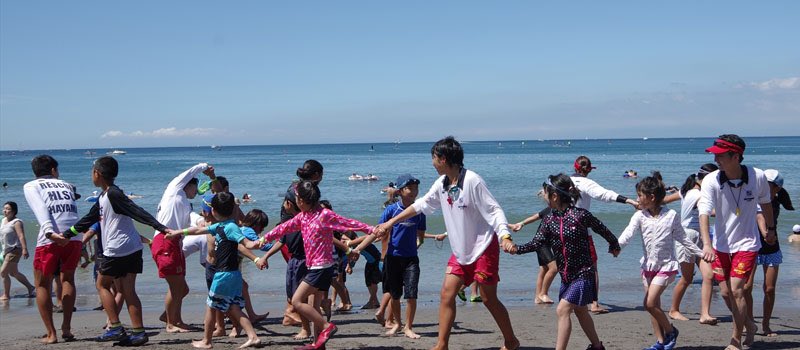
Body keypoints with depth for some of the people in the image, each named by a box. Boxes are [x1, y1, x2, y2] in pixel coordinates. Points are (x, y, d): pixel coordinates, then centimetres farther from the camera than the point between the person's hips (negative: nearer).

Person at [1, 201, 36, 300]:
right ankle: (30, 287, 31)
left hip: (15, 250, -9)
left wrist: (24, 249, -35)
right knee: (14, 273, 18)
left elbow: (21, 236, -25)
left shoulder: (16, 222, -14)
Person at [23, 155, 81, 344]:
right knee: (67, 279, 23)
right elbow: (73, 210, 14)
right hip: (74, 238, 3)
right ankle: (67, 328, 16)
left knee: (42, 286, 13)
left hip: (50, 239, -3)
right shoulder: (66, 185, 25)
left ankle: (51, 334, 10)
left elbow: (40, 210, -6)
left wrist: (51, 233, -19)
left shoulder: (30, 186, 12)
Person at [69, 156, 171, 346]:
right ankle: (138, 332, 3)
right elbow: (89, 219, 27)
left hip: (117, 249, -8)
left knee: (103, 284, 7)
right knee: (128, 290, 7)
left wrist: (161, 227, -28)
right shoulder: (103, 198, 18)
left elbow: (138, 212, -21)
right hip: (133, 249, 8)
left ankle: (116, 328, 1)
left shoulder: (113, 194, -12)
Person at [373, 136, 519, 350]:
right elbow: (421, 205, 16)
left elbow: (494, 210, -18)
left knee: (489, 299, -1)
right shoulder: (442, 184, 5)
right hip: (460, 250, 7)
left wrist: (505, 236, -32)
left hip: (484, 247, -7)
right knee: (446, 294, -1)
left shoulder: (472, 181, -18)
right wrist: (391, 222, 19)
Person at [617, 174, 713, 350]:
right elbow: (629, 233, -18)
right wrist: (617, 245, -37)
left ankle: (670, 331, 8)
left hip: (666, 265, -4)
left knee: (650, 303, -14)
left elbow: (682, 238, 5)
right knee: (654, 305, 7)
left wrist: (701, 253, 6)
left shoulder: (671, 215, -6)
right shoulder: (639, 216, -1)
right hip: (648, 265, 4)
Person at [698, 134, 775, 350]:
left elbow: (766, 203, 7)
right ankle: (749, 325, 34)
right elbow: (704, 213, -27)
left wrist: (770, 229, 22)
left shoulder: (758, 177, -14)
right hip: (721, 245, 2)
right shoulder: (711, 181, -17)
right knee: (726, 293, 7)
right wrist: (707, 244, -41)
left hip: (746, 243, -2)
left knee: (736, 291, -11)